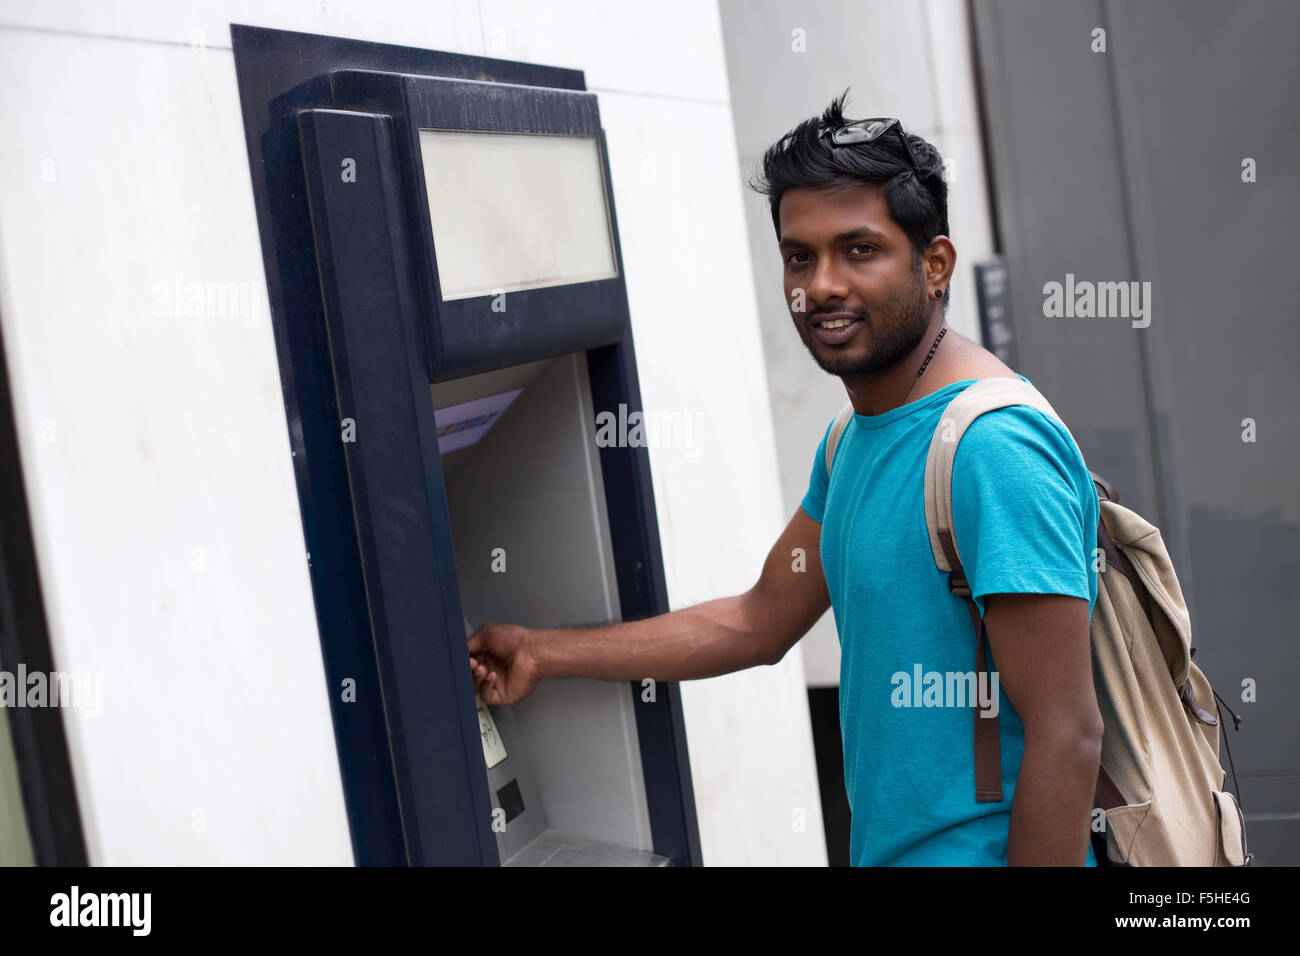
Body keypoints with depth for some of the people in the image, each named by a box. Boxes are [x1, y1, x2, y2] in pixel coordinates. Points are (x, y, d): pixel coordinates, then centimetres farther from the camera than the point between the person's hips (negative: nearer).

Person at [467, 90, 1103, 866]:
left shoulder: (993, 447, -22)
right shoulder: (856, 438, 7)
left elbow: (1067, 735, -24)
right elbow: (758, 624, 14)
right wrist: (542, 654, 14)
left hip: (980, 848, -9)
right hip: (888, 846, 9)